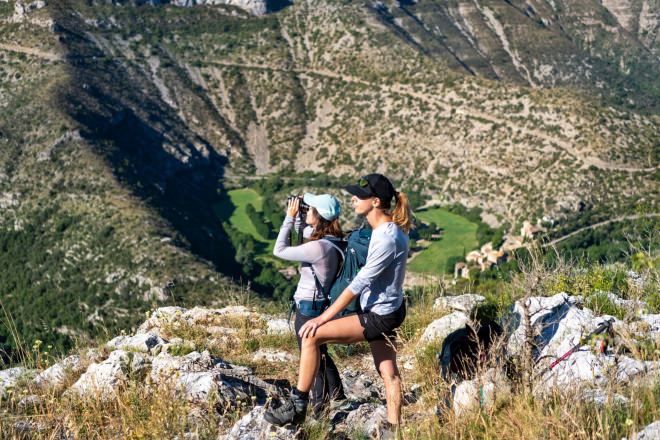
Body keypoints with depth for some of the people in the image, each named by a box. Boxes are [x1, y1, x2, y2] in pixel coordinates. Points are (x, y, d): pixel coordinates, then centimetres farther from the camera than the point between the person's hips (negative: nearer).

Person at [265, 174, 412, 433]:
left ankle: (297, 406, -5)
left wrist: (324, 317, -20)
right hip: (389, 311, 10)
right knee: (388, 373, 16)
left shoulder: (386, 239, -24)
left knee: (312, 336, -13)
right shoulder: (392, 228, 5)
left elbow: (359, 284, -24)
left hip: (379, 317, -10)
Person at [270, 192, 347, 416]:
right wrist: (298, 216, 2)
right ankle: (338, 397, 40)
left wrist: (290, 217, -16)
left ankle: (319, 408, 22)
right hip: (321, 305, 9)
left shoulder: (318, 247, -29)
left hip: (309, 309, -9)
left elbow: (279, 250, -20)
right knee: (321, 355, 26)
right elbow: (306, 232, 19)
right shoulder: (334, 241, -1)